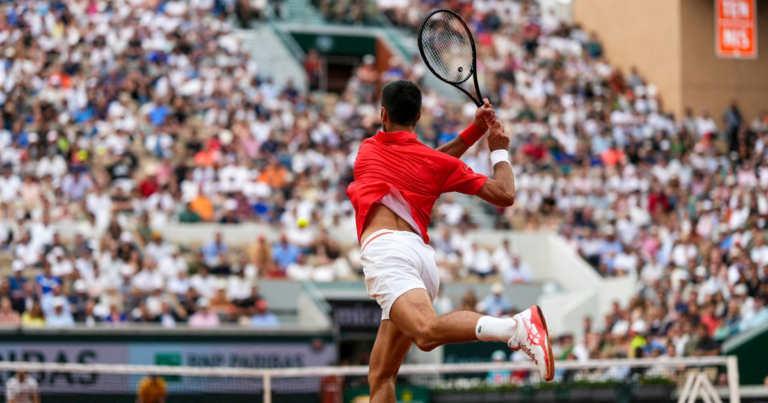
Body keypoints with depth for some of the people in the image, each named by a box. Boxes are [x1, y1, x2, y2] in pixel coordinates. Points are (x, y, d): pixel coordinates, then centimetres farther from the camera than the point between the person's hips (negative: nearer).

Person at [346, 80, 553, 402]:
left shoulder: (367, 150, 20)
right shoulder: (436, 162, 19)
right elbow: (505, 195, 16)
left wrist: (474, 131, 32)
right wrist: (499, 151, 32)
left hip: (385, 248, -5)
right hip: (422, 255, 5)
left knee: (427, 332, -32)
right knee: (380, 377, 12)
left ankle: (518, 327, -54)